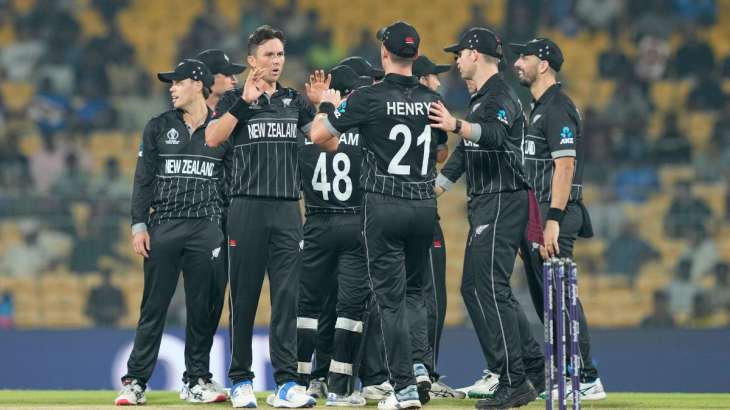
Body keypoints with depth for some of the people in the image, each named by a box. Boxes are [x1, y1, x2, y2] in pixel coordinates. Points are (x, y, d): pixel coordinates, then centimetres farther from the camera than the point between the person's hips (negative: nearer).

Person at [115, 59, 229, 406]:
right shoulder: (159, 127, 9)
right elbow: (144, 179, 6)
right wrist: (139, 226, -3)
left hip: (207, 230, 0)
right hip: (163, 227, 0)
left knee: (203, 309, 2)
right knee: (153, 307, -2)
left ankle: (198, 382, 9)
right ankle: (134, 382, -2)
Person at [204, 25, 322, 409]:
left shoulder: (294, 101, 14)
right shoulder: (235, 99, 5)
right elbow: (212, 138, -12)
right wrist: (244, 102, -17)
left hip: (287, 210, 2)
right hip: (247, 208, -2)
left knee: (287, 296, -4)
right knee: (244, 297, 1)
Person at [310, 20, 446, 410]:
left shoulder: (369, 98, -9)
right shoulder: (431, 99, 5)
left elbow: (319, 135, -3)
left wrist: (327, 105, 16)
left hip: (384, 205, -4)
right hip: (425, 206, 4)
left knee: (391, 297, -1)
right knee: (414, 291, 19)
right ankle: (422, 368, 3)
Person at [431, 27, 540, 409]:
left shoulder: (500, 96, -13)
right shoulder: (481, 99, 21)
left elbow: (494, 134, -34)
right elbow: (464, 153, 27)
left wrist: (457, 126, -51)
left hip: (502, 202, -11)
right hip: (486, 205, 11)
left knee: (487, 288, -16)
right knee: (476, 287, 15)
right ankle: (534, 366, 20)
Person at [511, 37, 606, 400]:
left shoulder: (558, 108, -11)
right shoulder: (538, 109, 20)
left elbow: (565, 166, -20)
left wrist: (553, 221, -25)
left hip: (554, 214, -10)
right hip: (533, 217, 10)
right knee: (544, 299, 12)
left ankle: (586, 380, -11)